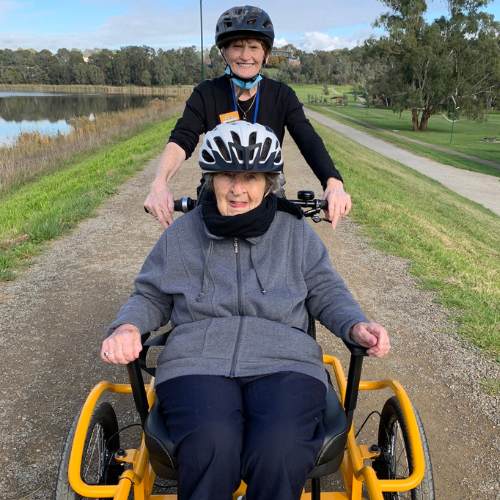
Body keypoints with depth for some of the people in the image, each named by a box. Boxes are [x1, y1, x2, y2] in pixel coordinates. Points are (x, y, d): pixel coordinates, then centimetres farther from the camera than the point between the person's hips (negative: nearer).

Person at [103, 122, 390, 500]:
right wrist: (128, 327, 0)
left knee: (280, 454, -31)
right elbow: (151, 297, 21)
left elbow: (327, 293, 17)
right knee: (211, 452, -32)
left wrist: (357, 326, -3)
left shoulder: (296, 233, 14)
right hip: (197, 365, 0)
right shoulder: (181, 234, 15)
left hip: (284, 365, 1)